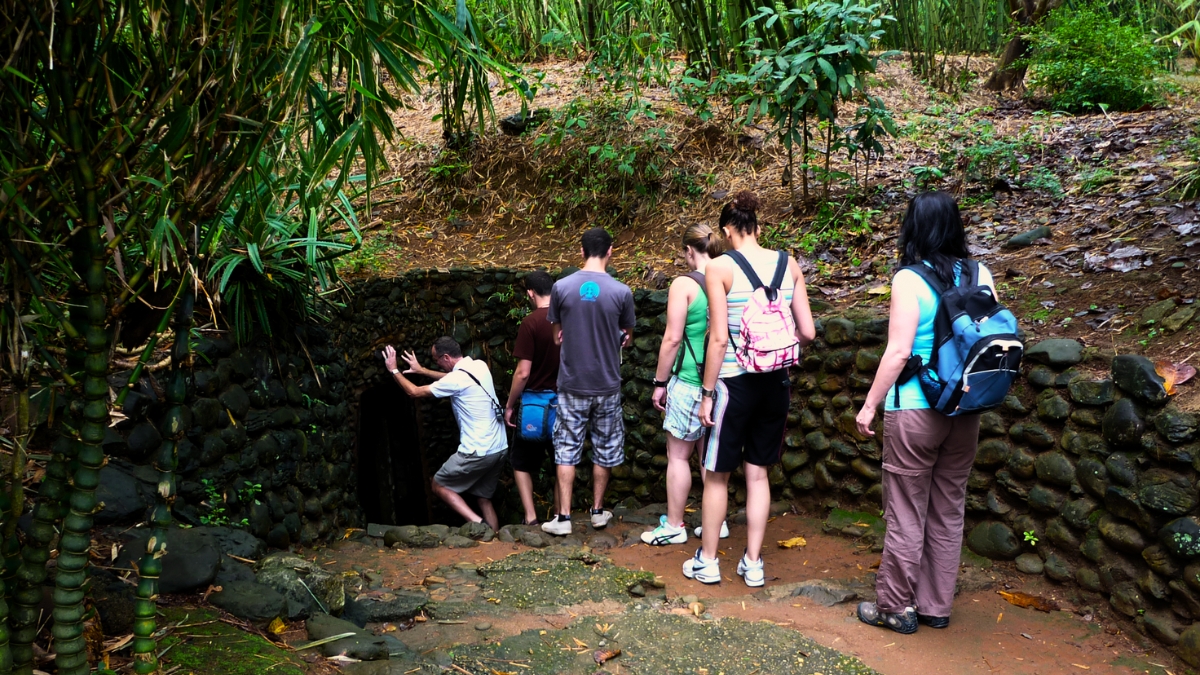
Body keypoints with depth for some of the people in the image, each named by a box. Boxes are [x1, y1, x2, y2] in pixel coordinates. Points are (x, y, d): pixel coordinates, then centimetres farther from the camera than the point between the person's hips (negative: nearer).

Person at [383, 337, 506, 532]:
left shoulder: (457, 379, -16)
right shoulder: (479, 366, 6)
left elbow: (414, 392, -5)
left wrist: (394, 370, 8)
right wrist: (422, 370, 34)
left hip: (478, 452, -8)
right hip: (500, 449, 8)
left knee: (439, 485, 10)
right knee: (484, 498, 18)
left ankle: (478, 523, -5)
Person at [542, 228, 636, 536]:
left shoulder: (561, 287, -8)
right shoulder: (621, 292, -10)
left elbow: (558, 334, 4)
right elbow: (627, 336, 5)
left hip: (572, 383, 0)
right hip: (607, 384, 0)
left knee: (567, 449, 8)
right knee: (604, 449, 15)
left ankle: (564, 517, 8)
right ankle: (597, 511, 25)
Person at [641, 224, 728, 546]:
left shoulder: (684, 285, -12)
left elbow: (672, 338, -12)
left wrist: (660, 381, -2)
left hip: (690, 383, -6)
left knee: (678, 455, 6)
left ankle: (674, 526, 15)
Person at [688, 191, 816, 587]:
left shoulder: (720, 268, -10)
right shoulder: (788, 264, 2)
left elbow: (719, 338, -14)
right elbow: (808, 332, 1)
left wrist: (707, 392, -7)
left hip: (735, 381, -4)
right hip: (776, 383, 4)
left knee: (717, 475, 11)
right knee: (758, 473, 15)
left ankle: (707, 561, 22)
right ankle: (753, 563, 22)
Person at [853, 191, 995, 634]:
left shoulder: (909, 280, -12)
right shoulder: (980, 275, 3)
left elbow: (898, 351, -15)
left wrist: (869, 405, -7)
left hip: (914, 410, -5)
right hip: (965, 411, 5)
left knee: (906, 514, 5)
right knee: (948, 511, 14)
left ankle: (895, 607, 16)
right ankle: (936, 606, 25)